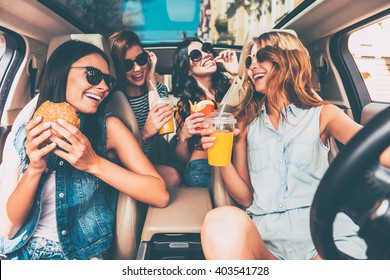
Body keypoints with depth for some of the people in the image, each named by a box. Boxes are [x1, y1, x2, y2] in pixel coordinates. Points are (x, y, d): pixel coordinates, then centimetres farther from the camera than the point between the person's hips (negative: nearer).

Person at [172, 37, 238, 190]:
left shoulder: (230, 87, 11)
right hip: (202, 167, -2)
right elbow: (183, 158, 9)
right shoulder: (185, 104, 8)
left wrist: (238, 73, -5)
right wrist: (183, 136, -12)